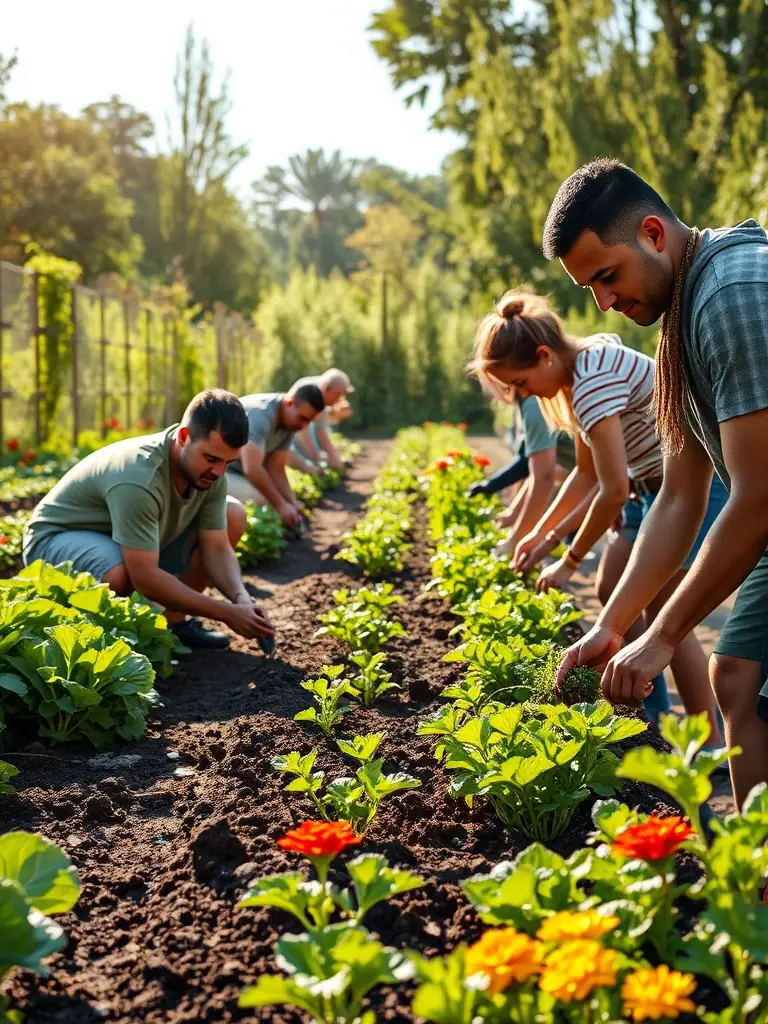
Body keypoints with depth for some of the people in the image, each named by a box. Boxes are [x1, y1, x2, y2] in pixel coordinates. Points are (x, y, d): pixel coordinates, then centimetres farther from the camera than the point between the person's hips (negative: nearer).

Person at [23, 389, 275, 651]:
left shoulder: (209, 472, -14)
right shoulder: (138, 477, -37)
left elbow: (217, 549, -9)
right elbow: (145, 578, -37)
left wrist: (241, 598, -29)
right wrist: (226, 613, -34)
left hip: (138, 547, 8)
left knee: (233, 515, -5)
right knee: (122, 575, -41)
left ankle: (173, 621, -1)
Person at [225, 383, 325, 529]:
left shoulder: (289, 423, -4)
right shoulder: (260, 415, -30)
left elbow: (275, 468, -5)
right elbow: (252, 469, -37)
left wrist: (292, 502, -19)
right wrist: (281, 505, -33)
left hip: (237, 471, 9)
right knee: (259, 501, -26)